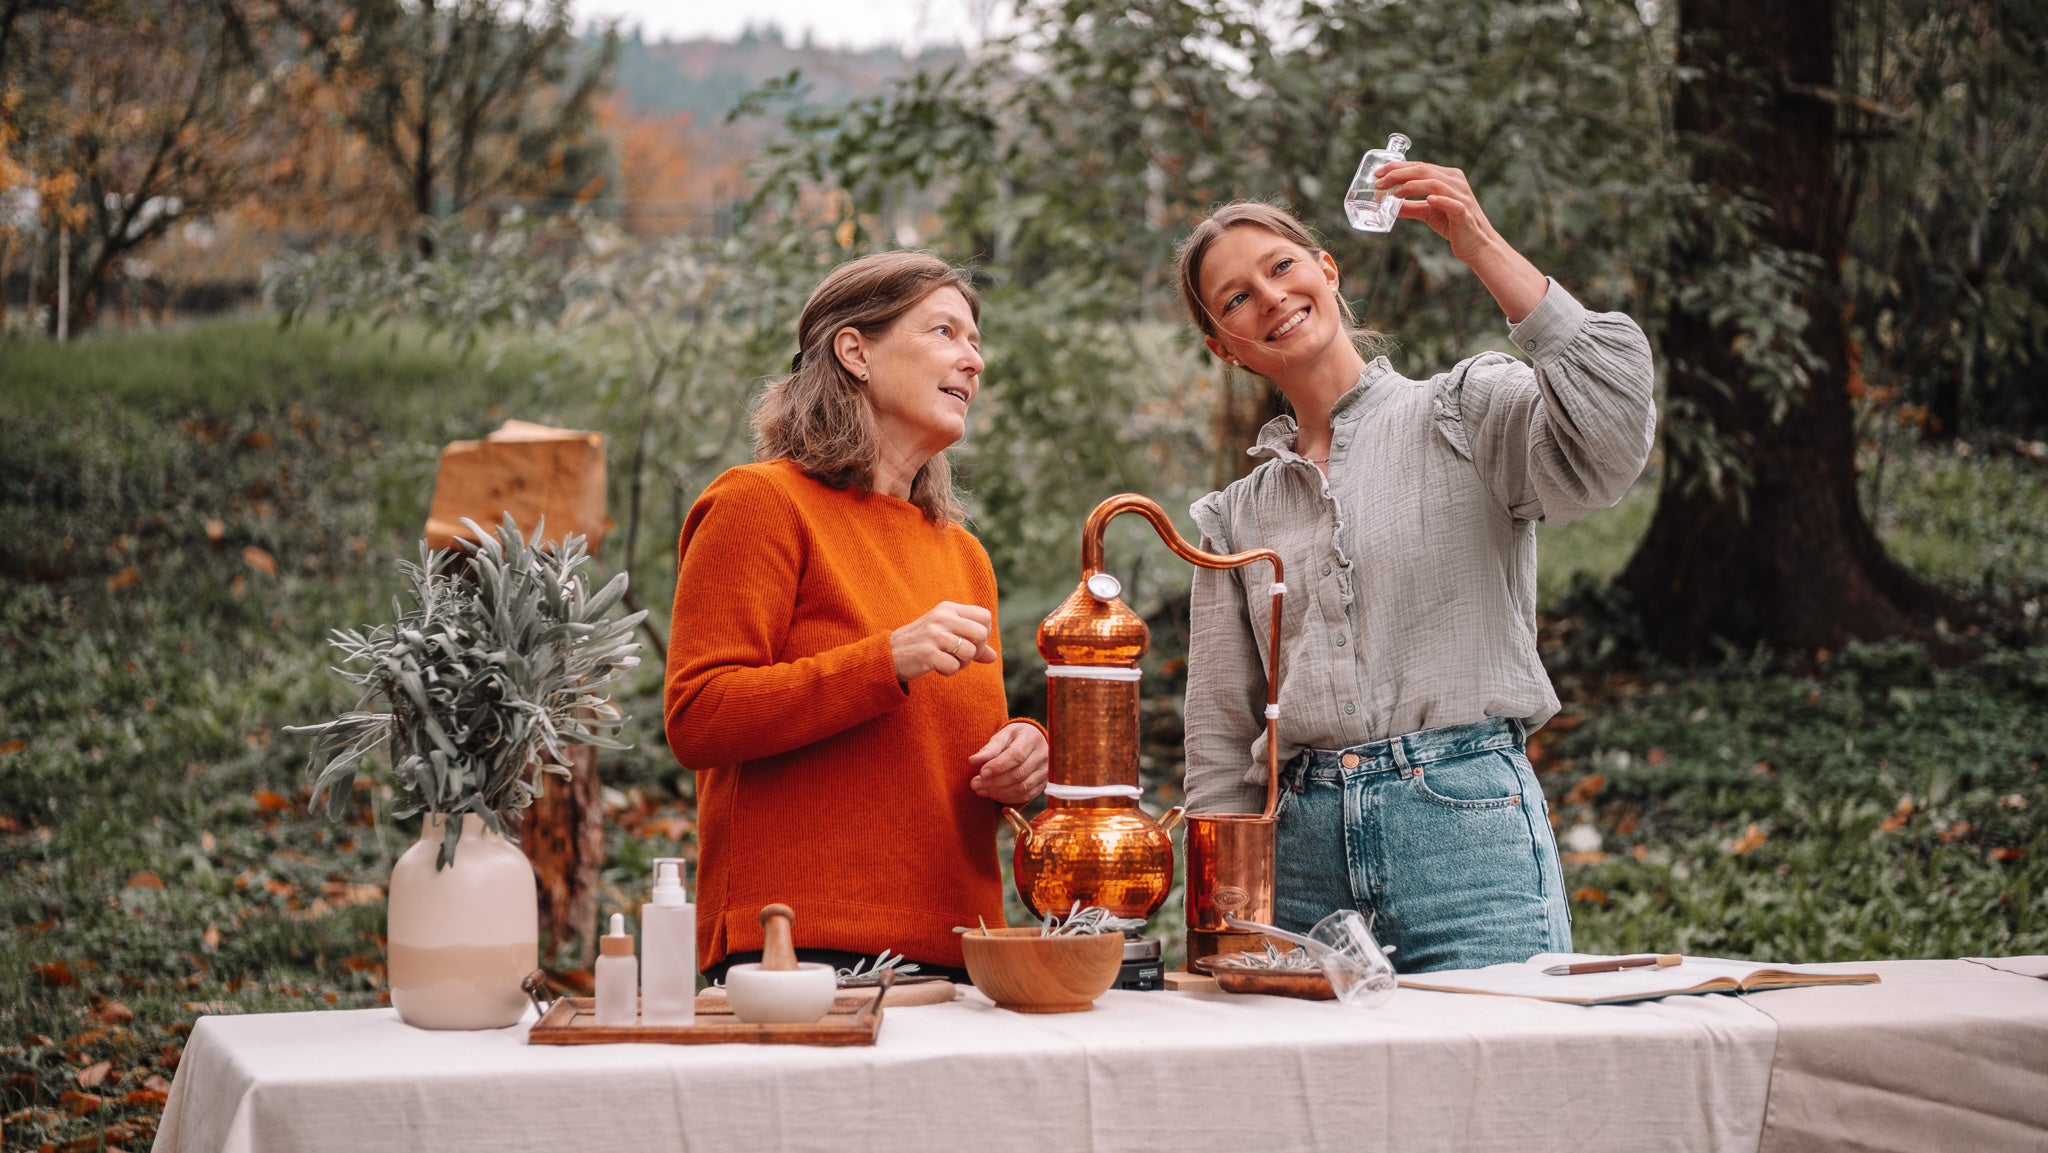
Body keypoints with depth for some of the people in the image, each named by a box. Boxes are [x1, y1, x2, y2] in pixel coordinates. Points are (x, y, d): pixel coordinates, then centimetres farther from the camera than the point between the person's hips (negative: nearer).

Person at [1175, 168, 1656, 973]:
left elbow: (1609, 441, -17)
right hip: (1303, 850, 4)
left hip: (1466, 823, -3)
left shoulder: (1469, 412, 6)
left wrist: (1483, 249, -15)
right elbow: (1221, 743, 18)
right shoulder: (1237, 519, 18)